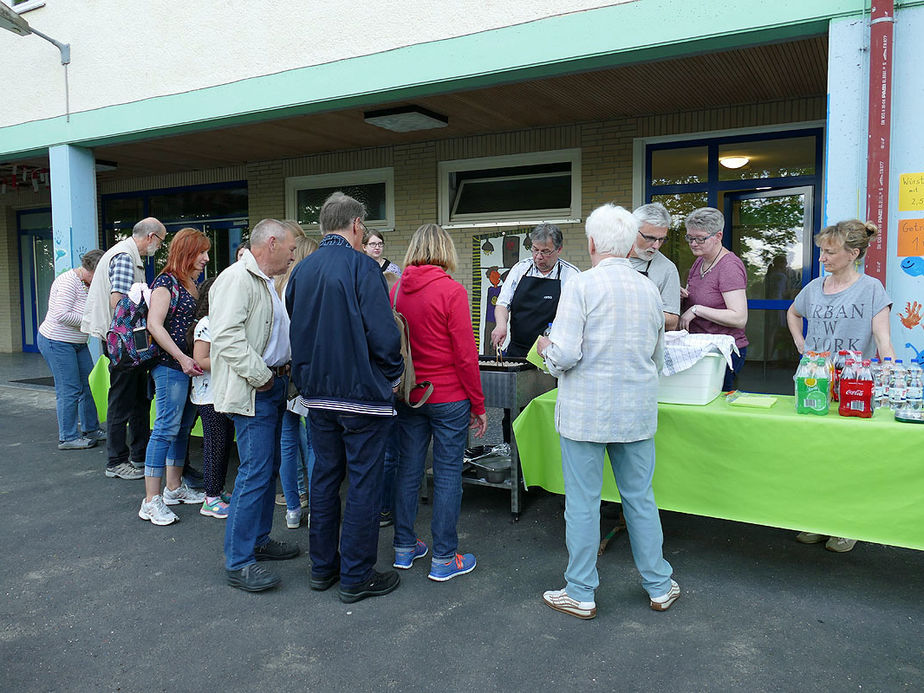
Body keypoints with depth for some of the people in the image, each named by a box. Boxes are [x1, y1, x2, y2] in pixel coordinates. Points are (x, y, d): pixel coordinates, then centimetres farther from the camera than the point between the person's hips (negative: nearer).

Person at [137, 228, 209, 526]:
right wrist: (182, 358, -19)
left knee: (183, 428, 14)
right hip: (171, 366, -9)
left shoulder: (193, 284, 16)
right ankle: (151, 501, -2)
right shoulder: (166, 282, -9)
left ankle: (174, 488, 26)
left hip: (191, 366, 9)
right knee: (166, 429, -7)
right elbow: (154, 325, -16)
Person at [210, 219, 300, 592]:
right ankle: (238, 562, -1)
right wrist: (260, 376, -21)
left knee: (268, 467, 16)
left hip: (272, 385, 11)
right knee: (255, 472, -9)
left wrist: (283, 369, 15)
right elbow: (227, 336, -24)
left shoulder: (265, 282, 20)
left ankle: (258, 539, 29)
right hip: (253, 391, -10)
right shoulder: (237, 278, -14)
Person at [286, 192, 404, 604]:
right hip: (362, 392, -7)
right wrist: (392, 373, -4)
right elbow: (382, 331, -20)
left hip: (317, 392, 7)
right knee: (363, 483, 3)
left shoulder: (301, 270, 8)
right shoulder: (360, 265, -14)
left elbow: (297, 330, 14)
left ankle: (323, 567, 28)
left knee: (324, 477, 16)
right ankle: (356, 577, 12)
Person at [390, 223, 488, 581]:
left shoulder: (396, 290, 2)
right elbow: (465, 354, -13)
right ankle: (444, 558, 12)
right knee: (448, 474, 3)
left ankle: (404, 547, 27)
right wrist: (478, 405, -5)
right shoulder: (452, 291, -13)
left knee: (408, 468, 14)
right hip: (448, 397, -5)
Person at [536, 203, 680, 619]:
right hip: (637, 411, 5)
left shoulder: (582, 286, -12)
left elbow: (566, 355, -17)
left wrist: (547, 348, 4)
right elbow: (657, 358, 16)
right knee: (640, 498, 16)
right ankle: (659, 588, 28)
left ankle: (581, 595, 18)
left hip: (586, 412, -5)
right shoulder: (650, 290, 6)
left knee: (582, 502, 6)